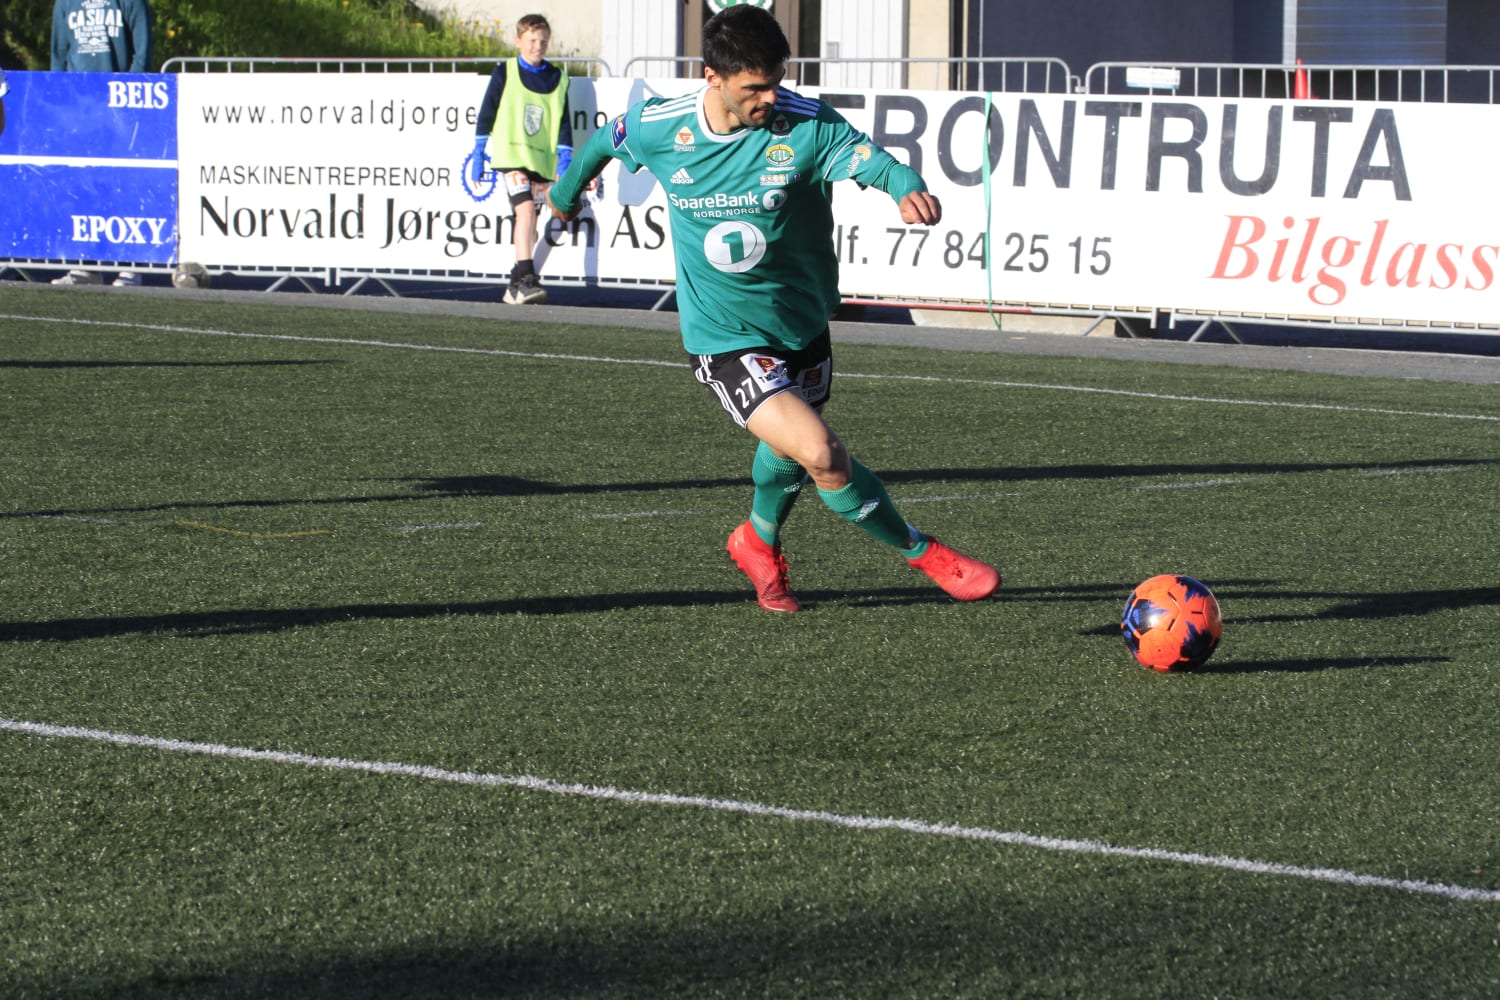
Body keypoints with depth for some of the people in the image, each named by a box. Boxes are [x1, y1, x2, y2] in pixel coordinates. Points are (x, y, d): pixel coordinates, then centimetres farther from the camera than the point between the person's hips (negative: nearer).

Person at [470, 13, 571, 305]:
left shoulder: (557, 79, 9)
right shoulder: (505, 73, 0)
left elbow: (563, 123, 11)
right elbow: (486, 114, 3)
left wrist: (565, 161, 3)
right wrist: (478, 154, 0)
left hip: (542, 160, 4)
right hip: (511, 154, -4)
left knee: (528, 223, 8)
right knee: (526, 210, -22)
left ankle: (517, 286, 19)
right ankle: (526, 279, -28)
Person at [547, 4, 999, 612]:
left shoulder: (805, 124, -19)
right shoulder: (660, 127, -14)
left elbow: (866, 157, -38)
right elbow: (602, 142, 9)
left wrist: (907, 186, -60)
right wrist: (565, 193, 28)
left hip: (803, 326, 2)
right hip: (724, 339, -2)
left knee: (790, 449, 23)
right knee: (819, 452, -20)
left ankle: (759, 544, 57)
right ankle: (921, 552, -1)